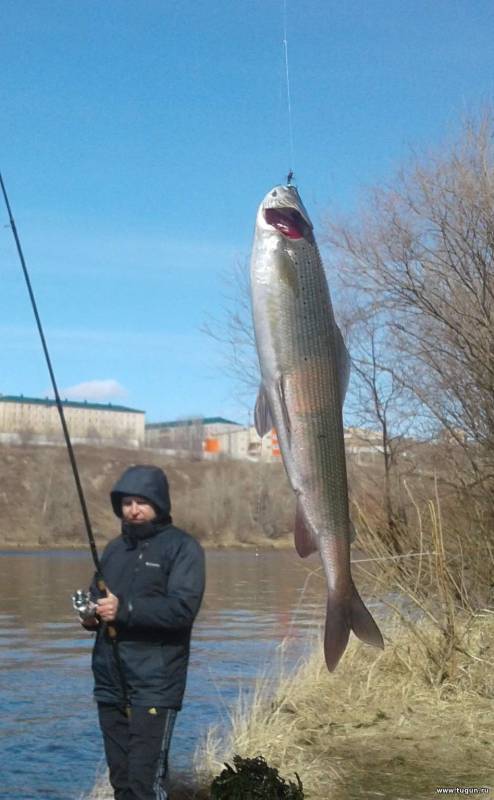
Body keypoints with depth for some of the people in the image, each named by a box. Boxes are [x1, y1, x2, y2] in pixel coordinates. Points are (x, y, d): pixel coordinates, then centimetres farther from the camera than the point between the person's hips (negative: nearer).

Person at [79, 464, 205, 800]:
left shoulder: (183, 547, -5)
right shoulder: (114, 549, 16)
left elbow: (183, 607, -17)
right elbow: (96, 596, 23)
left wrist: (124, 609, -23)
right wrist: (90, 614, -1)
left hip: (154, 686, -7)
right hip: (110, 684, 7)